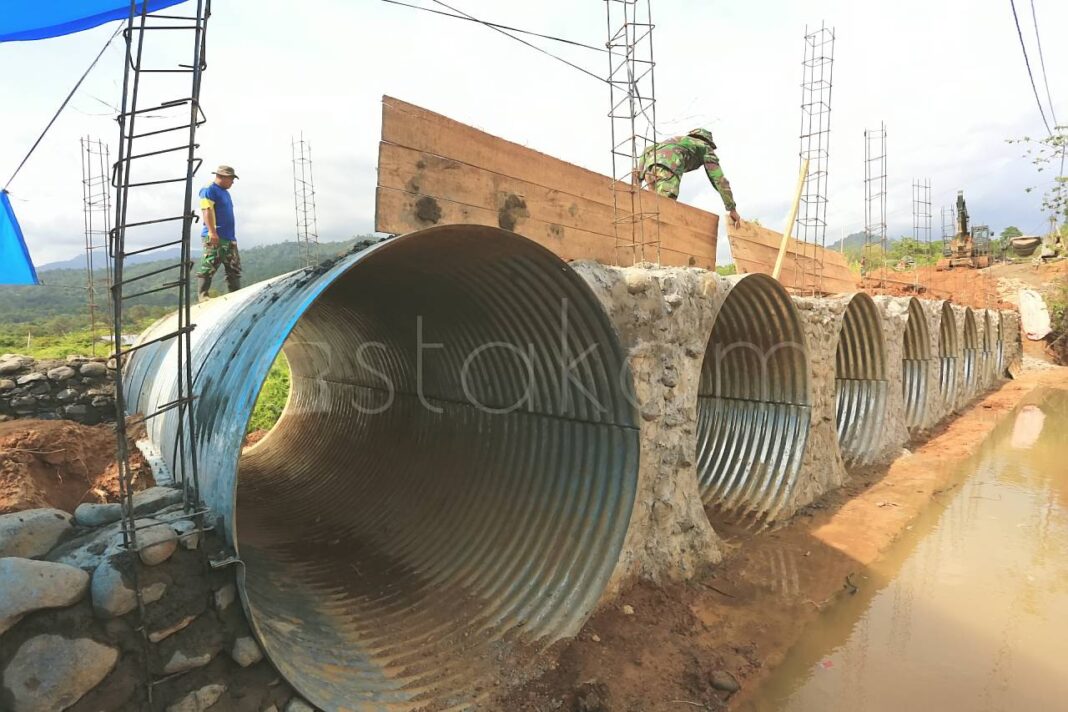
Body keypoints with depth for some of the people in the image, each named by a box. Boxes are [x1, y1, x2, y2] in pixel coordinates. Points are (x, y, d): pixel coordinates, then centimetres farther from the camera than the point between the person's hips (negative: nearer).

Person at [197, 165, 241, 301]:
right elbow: (206, 211, -16)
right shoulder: (209, 190, -5)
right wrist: (212, 231, -25)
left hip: (229, 238, 9)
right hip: (214, 237, -9)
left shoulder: (226, 192, 23)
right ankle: (203, 295, -7)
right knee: (209, 267, -10)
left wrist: (233, 235, 25)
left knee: (234, 268, 8)